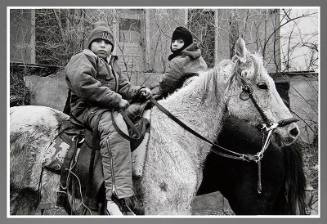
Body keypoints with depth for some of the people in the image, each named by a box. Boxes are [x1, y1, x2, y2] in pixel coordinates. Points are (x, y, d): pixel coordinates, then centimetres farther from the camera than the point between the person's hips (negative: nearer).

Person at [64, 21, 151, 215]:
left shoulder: (112, 63, 26)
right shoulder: (82, 59, -2)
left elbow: (123, 86, 25)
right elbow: (81, 82, -21)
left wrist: (139, 91, 1)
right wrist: (116, 99, -21)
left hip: (110, 109, 10)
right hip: (88, 109, -10)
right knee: (114, 126, -37)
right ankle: (116, 197, -49)